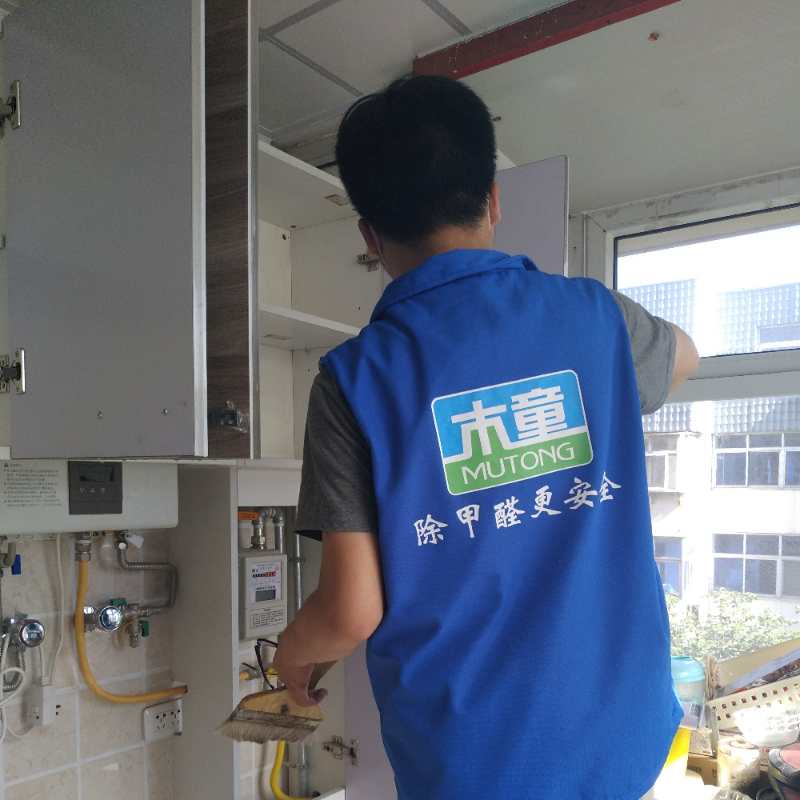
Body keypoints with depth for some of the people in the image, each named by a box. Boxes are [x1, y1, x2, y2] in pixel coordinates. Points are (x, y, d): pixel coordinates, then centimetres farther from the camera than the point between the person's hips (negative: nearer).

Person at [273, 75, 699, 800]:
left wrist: (293, 651, 7)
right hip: (625, 740, 4)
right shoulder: (595, 316, -6)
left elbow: (354, 611, -15)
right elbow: (683, 357, 19)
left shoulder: (356, 378, -15)